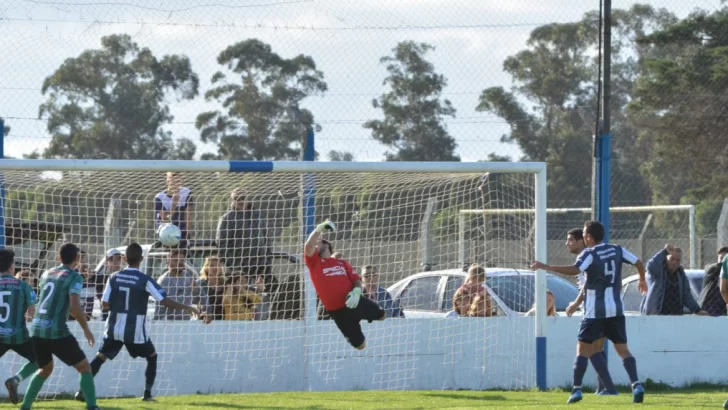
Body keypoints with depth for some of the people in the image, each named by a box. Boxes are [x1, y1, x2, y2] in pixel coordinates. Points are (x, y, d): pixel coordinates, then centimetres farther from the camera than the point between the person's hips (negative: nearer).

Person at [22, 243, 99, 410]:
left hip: (37, 329, 6)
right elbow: (75, 306, -17)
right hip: (57, 331, -6)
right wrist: (86, 330, -6)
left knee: (46, 369, 27)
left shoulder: (47, 274, 15)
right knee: (84, 367, 5)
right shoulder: (74, 277, -6)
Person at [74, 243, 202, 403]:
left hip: (115, 328, 2)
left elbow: (105, 304, 1)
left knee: (100, 358, 11)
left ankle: (82, 391, -2)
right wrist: (186, 308, -4)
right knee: (152, 356, 19)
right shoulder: (144, 280, -10)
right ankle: (147, 393, 12)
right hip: (136, 330, -2)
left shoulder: (114, 278, 0)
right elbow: (164, 300, -13)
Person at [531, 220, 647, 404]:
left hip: (595, 312, -5)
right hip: (616, 310, 5)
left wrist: (546, 267, -27)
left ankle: (577, 389, 0)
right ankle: (636, 385, -10)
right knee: (622, 349, 7)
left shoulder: (589, 254, -10)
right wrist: (642, 280, 29)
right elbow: (639, 263, 8)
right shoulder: (617, 250, 6)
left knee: (583, 348, 5)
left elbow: (575, 270, -27)